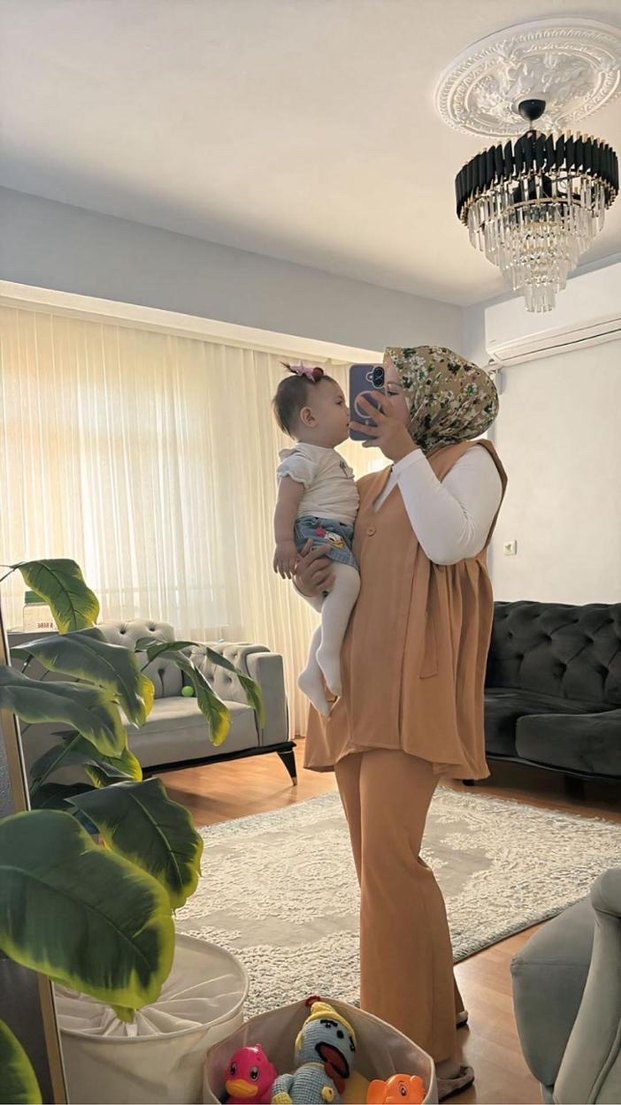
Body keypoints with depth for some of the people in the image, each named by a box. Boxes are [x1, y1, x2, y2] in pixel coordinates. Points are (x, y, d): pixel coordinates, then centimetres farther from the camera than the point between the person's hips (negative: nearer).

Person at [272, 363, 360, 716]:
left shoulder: (331, 458, 24)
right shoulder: (304, 458, -9)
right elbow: (286, 502, -17)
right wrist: (284, 543, -25)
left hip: (338, 534, 11)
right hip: (317, 532, -11)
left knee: (334, 608, 8)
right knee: (348, 579, -34)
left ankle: (313, 672, 12)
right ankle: (329, 651, -26)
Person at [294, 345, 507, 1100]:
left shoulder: (468, 459, 2)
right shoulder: (368, 486, 19)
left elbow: (452, 542, -18)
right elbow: (338, 578, 22)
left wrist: (406, 451, -10)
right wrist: (309, 584, 0)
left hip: (413, 683, -7)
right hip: (354, 682, 7)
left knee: (389, 855, -12)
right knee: (375, 856, 12)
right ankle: (432, 1005, 32)